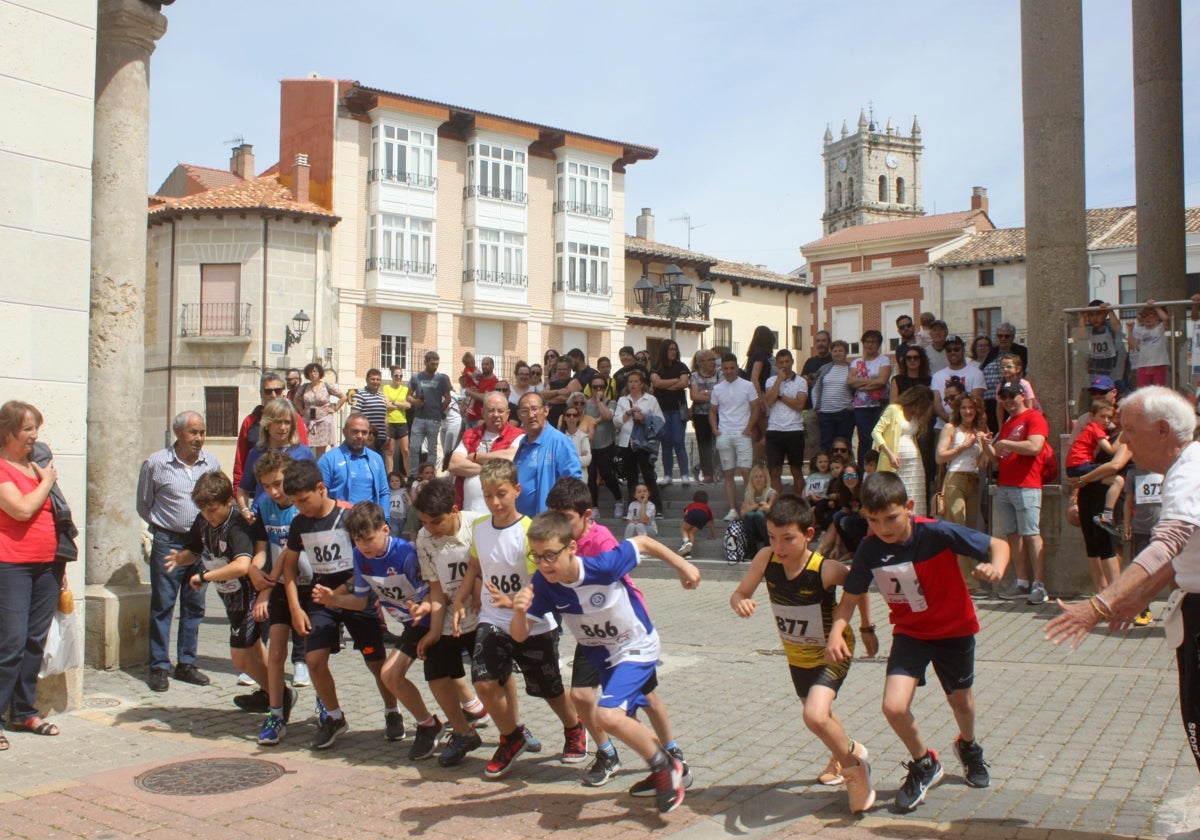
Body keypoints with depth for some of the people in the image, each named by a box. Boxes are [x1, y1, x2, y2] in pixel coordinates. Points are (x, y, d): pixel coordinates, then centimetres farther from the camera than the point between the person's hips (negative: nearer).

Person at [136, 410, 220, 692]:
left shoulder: (212, 463, 3)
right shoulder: (156, 463, -5)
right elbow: (143, 504, 6)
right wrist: (163, 524, 6)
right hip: (168, 543, -3)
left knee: (194, 606, 9)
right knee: (162, 605, 1)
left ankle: (186, 664, 19)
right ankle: (159, 667, 10)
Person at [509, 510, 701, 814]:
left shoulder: (604, 566, -34)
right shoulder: (543, 584, -22)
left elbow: (642, 542, -16)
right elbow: (520, 635, -19)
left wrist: (683, 566, -7)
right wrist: (518, 611, -40)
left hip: (636, 647, -6)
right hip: (602, 656, 6)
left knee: (609, 715, -25)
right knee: (626, 720, 21)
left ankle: (665, 767, -2)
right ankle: (666, 769, 49)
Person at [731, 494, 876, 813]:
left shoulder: (826, 570, -32)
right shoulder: (766, 559, -23)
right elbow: (739, 593, -13)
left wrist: (867, 628, -4)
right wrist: (741, 603, -36)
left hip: (832, 650, -5)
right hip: (796, 653, 5)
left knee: (815, 716, -24)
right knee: (818, 714, 26)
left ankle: (853, 757, 6)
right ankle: (842, 757, 56)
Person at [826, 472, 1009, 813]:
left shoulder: (938, 533, -27)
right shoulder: (869, 549, -18)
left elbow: (998, 545, -17)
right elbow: (852, 596, -9)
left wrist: (996, 568, -40)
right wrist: (836, 631, -27)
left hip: (955, 628, -1)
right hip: (910, 632, 1)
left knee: (960, 699, 20)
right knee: (894, 706, -16)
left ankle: (968, 746, 58)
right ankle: (925, 764, 15)